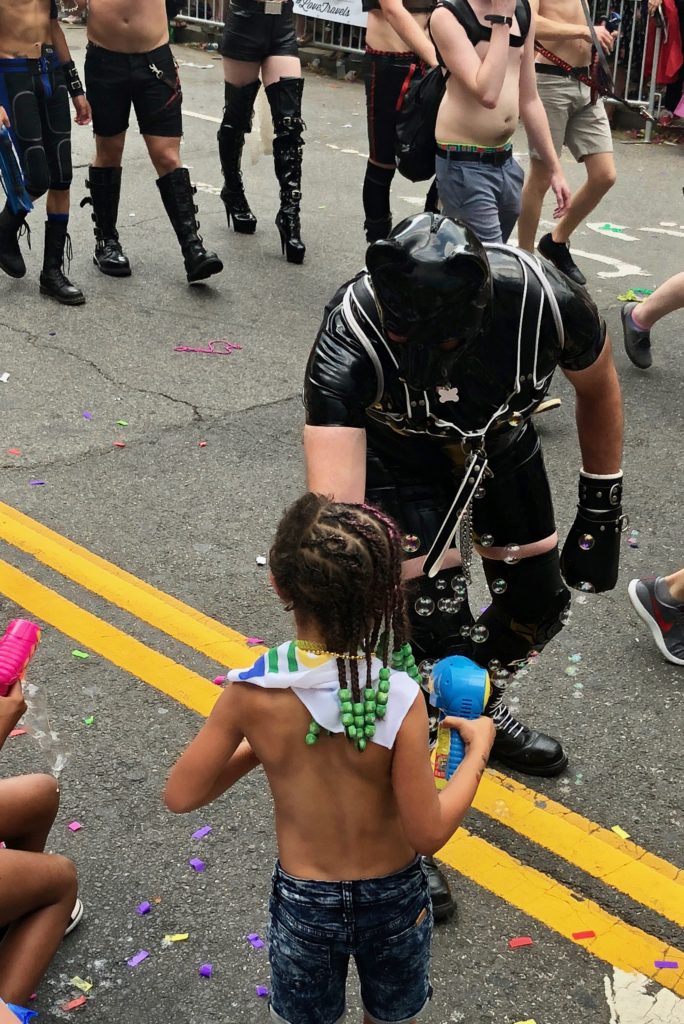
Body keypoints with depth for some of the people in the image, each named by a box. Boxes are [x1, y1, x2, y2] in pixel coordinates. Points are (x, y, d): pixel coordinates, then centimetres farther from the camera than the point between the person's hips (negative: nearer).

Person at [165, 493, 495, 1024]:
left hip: (303, 902, 1)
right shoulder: (400, 699, -29)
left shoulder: (252, 693, -24)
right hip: (392, 899, -1)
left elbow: (181, 795, -14)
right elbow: (428, 833, -21)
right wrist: (477, 749, -8)